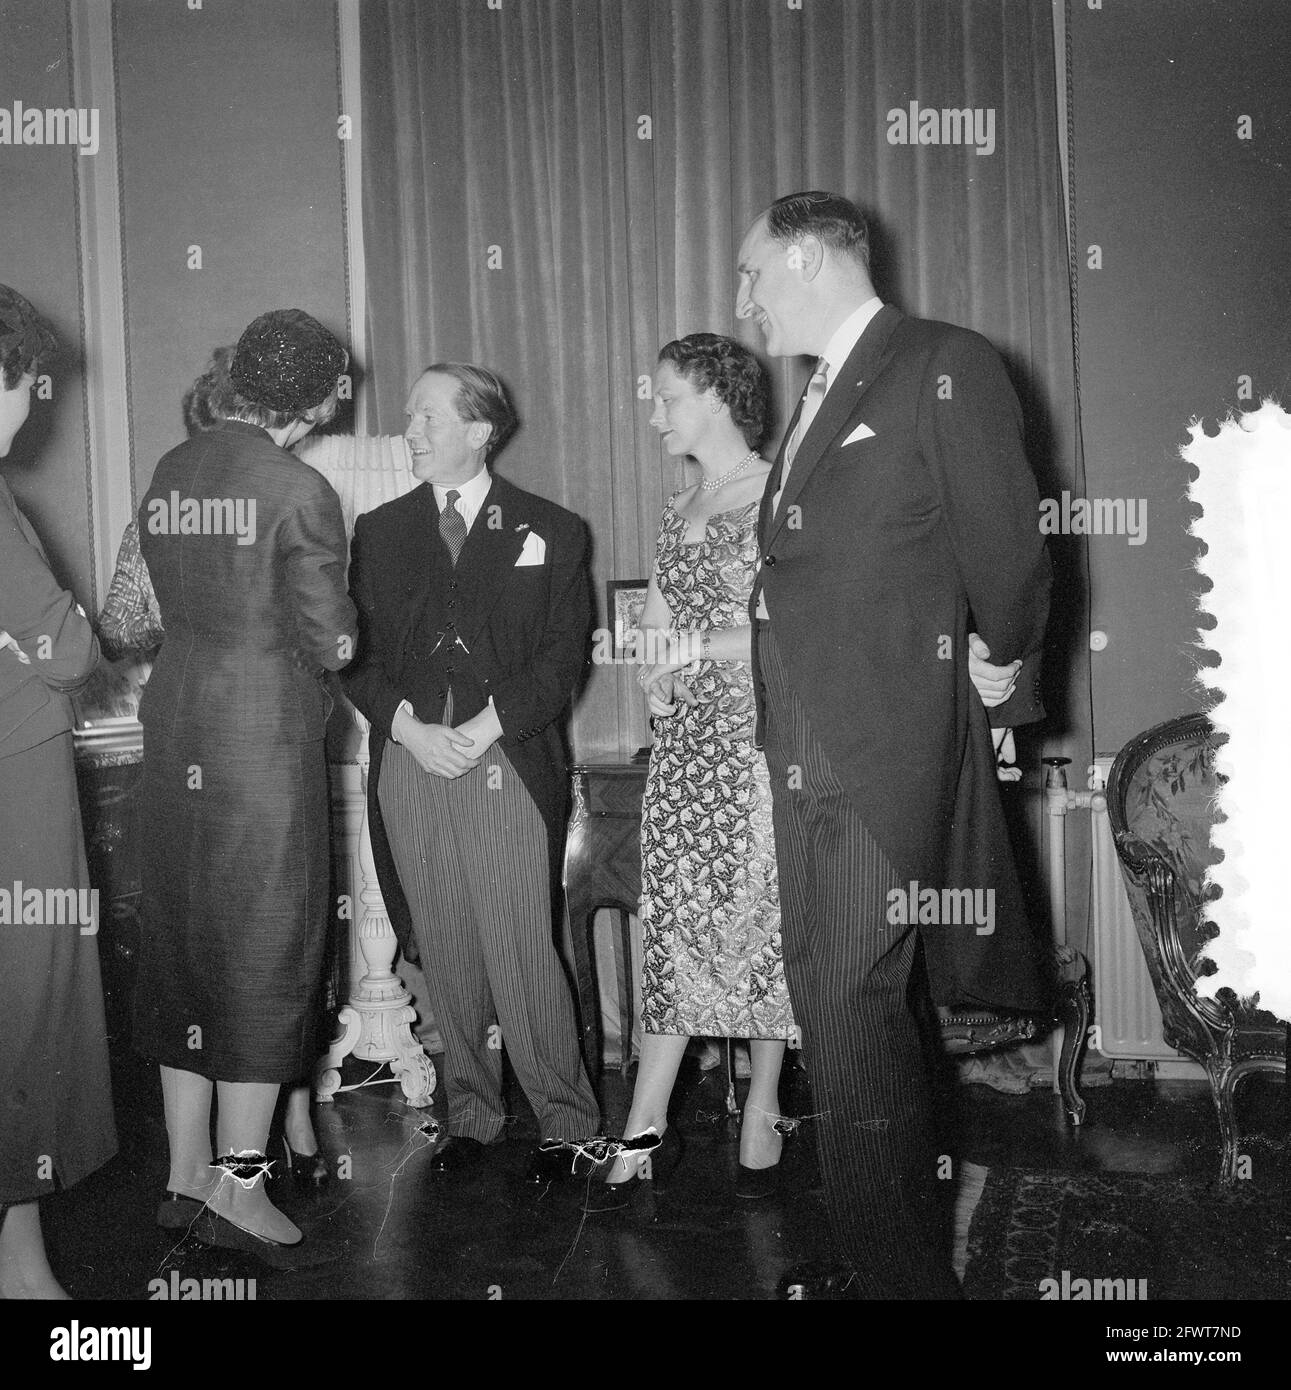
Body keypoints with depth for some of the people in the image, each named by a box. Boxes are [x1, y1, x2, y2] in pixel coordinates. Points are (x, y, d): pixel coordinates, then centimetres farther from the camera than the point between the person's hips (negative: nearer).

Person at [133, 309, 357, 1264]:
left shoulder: (169, 473, 10)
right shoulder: (297, 489, -11)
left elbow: (170, 602, 13)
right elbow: (332, 642, -12)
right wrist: (337, 630, 9)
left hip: (174, 731, 7)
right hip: (265, 736, -7)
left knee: (182, 945, 12)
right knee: (265, 949, 2)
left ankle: (186, 1177, 21)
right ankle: (238, 1185, 6)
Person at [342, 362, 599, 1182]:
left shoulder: (550, 531, 7)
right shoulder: (381, 531, 15)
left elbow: (564, 656, 0)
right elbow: (356, 652, 9)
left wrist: (480, 731, -11)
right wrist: (409, 728, -8)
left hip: (509, 766, -3)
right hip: (410, 761, 3)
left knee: (522, 952, -7)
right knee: (447, 956, 6)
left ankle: (566, 1122, 7)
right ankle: (472, 1116, 19)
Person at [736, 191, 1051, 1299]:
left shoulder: (947, 367, -8)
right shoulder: (819, 398, 18)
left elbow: (1007, 551, -7)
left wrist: (1002, 676, 3)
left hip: (887, 749, -9)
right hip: (809, 751, 9)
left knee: (849, 1010, -7)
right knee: (843, 1007, 14)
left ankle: (899, 1269, 9)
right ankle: (888, 1259, 28)